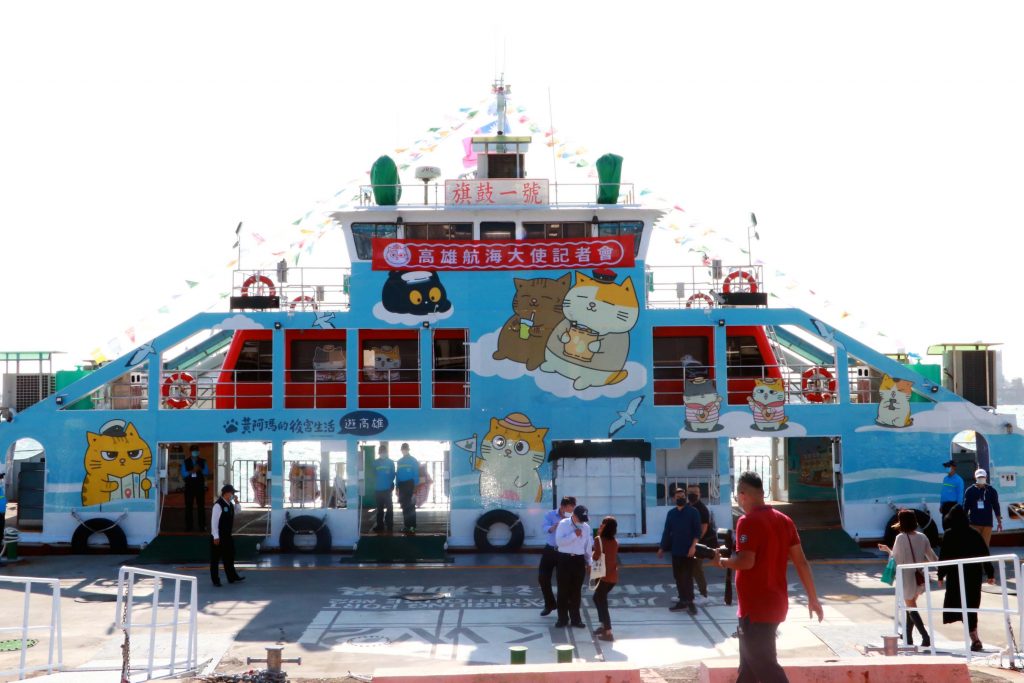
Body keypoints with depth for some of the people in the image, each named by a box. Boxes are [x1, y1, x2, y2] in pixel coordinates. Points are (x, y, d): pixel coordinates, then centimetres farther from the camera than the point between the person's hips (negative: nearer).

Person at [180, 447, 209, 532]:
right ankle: (188, 526, 8)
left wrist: (200, 469, -18)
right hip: (189, 486, 0)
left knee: (201, 506, 0)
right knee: (189, 506, 1)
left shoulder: (202, 461, 6)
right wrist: (192, 471, -19)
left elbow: (207, 473, 1)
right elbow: (183, 474, -4)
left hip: (200, 486, 0)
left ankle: (202, 526, 4)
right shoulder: (185, 462, 4)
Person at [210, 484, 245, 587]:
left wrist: (236, 502, 2)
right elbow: (214, 521, -21)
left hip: (227, 535, 9)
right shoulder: (218, 505, -21)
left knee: (229, 556, 15)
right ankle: (215, 580, 11)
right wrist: (216, 536, -21)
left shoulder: (229, 503, 4)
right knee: (215, 558, 3)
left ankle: (232, 577, 25)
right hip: (218, 536, -9)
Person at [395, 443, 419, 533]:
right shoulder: (399, 461, 14)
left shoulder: (413, 461, -2)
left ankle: (412, 526, -8)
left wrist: (415, 487, -14)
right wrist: (397, 487, 8)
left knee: (410, 506, -8)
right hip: (401, 485, 5)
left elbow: (416, 475, -7)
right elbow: (397, 474, 14)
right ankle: (406, 525, 15)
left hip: (410, 485, -5)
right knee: (404, 506, 8)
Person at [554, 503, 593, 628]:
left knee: (576, 591, 10)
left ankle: (575, 618, 20)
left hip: (579, 560, 3)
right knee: (563, 590, 3)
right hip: (565, 559, -3)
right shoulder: (563, 524, -7)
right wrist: (574, 535, -19)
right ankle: (562, 618, 13)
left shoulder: (586, 527, 5)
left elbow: (588, 546, 11)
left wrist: (590, 562, 11)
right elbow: (559, 541, -18)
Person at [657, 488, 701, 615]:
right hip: (675, 550, 5)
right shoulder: (671, 513, 10)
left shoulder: (693, 511, -4)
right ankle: (682, 601, 14)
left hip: (688, 550, -5)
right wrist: (662, 548, 14)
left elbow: (697, 530, -8)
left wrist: (693, 546, -18)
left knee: (687, 576, -5)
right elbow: (667, 531, 15)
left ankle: (689, 602, 2)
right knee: (678, 576, 7)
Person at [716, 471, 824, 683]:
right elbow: (801, 562, 8)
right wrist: (812, 598, 12)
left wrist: (721, 561, -6)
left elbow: (745, 561, -25)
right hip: (776, 603, 9)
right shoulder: (784, 520, 8)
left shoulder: (748, 522, -15)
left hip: (756, 607, -9)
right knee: (749, 664, 19)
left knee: (764, 666, -6)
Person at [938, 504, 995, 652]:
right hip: (974, 576, 4)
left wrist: (941, 576, 0)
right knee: (972, 606, 14)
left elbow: (943, 556, -7)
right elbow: (985, 554, 4)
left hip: (956, 576, -4)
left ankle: (975, 638, -13)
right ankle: (974, 638, 16)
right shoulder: (974, 534, 4)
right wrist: (990, 573, 10)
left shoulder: (949, 535, -6)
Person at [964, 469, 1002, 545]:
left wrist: (999, 522, 6)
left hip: (987, 522, 1)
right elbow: (965, 507, 6)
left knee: (985, 545, 1)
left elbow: (996, 507, 9)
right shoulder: (970, 491, 3)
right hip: (974, 523, -1)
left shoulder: (991, 491, 5)